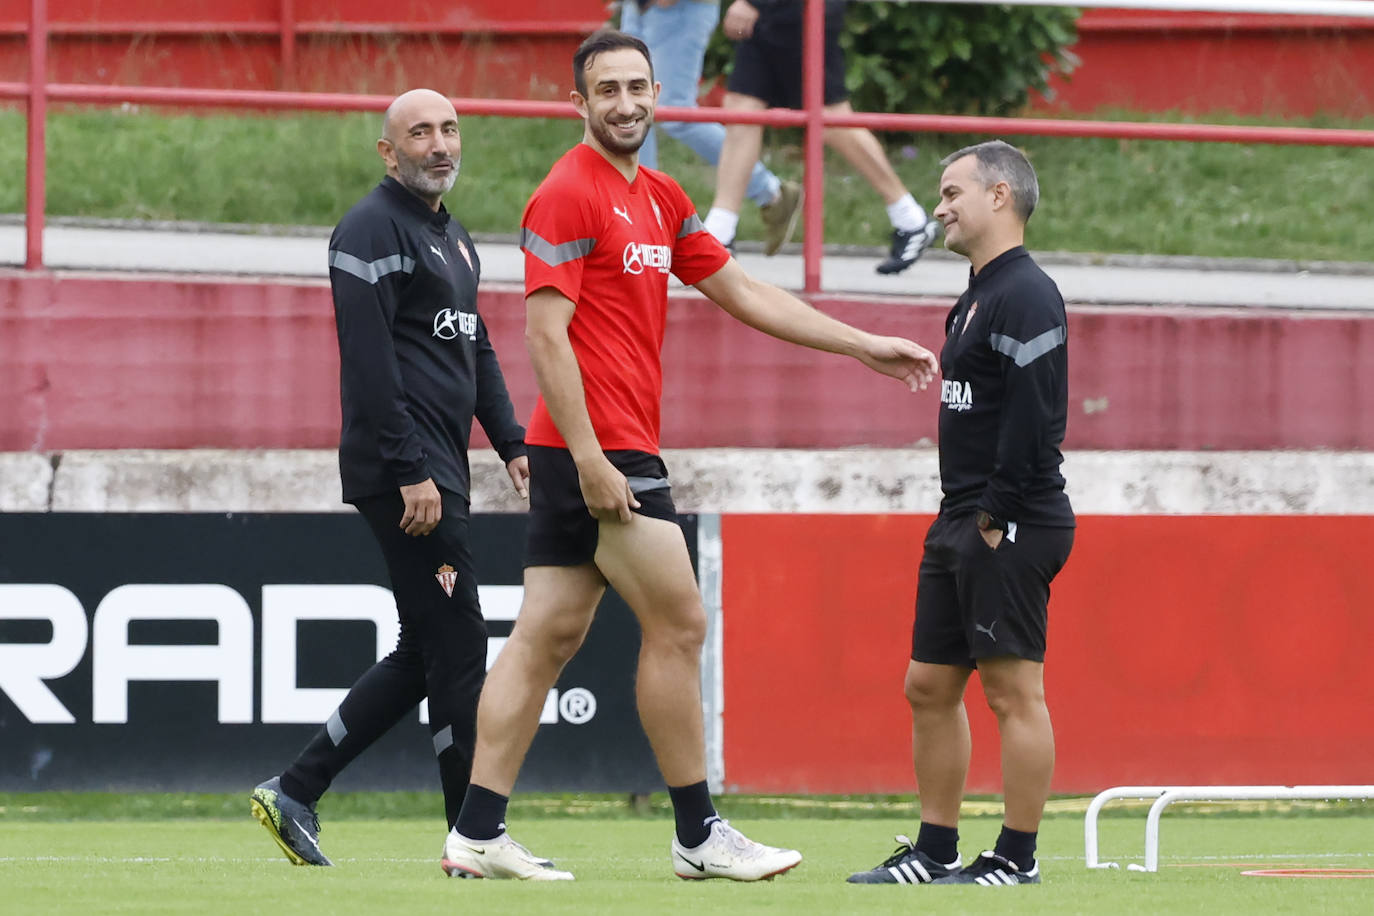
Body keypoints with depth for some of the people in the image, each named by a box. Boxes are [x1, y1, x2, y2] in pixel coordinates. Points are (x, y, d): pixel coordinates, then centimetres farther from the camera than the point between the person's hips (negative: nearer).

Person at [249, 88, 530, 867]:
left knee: (424, 655, 11)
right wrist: (410, 472, -22)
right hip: (401, 471, -10)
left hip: (441, 470, 10)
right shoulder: (373, 231, -9)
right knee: (458, 647, -9)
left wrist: (512, 444, 14)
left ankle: (295, 792, 16)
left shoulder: (456, 240, 21)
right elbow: (369, 361, -17)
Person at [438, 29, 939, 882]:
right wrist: (590, 459, -22)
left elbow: (743, 293, 23)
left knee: (548, 635, 6)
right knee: (678, 624, -5)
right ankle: (698, 835, 2)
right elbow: (547, 333, -16)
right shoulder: (569, 195, -10)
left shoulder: (660, 199, 17)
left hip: (616, 452, 9)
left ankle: (478, 834, 6)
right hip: (597, 450, -9)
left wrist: (868, 347, 21)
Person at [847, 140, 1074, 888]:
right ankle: (934, 851, 18)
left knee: (1013, 691, -7)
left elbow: (1035, 415, -21)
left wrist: (999, 516, -20)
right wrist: (962, 515, 15)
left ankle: (1016, 857, -4)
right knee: (929, 686, 12)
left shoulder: (1026, 295, -13)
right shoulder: (978, 297, 19)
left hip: (1012, 529, -11)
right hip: (961, 520, 11)